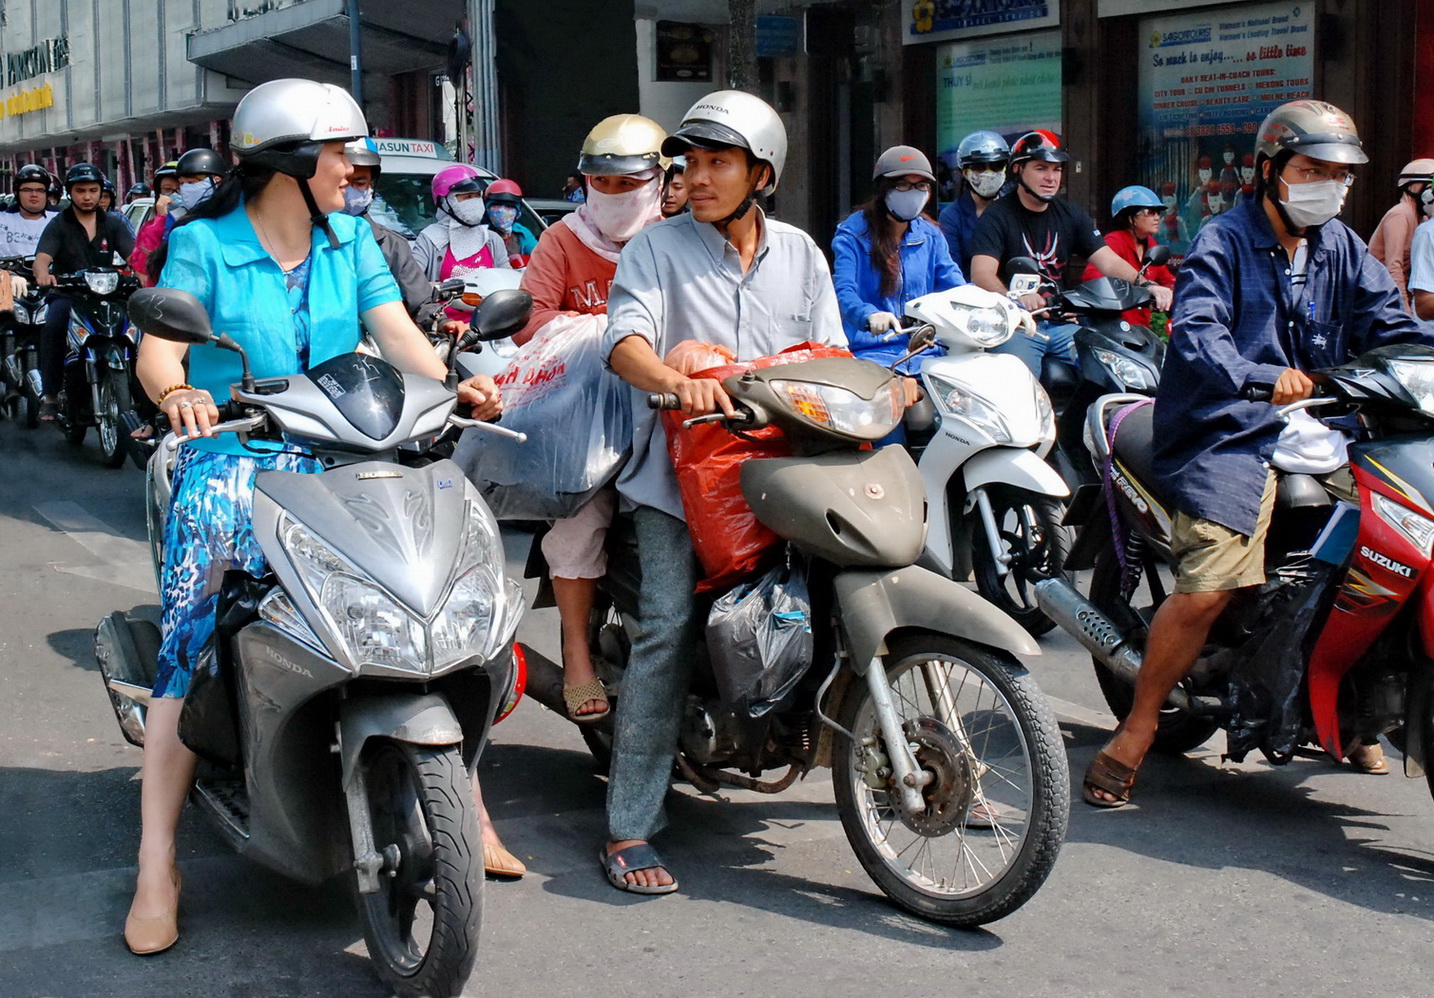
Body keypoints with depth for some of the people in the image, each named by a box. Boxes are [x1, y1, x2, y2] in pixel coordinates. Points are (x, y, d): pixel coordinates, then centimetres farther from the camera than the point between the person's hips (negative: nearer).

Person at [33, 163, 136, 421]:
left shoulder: (112, 224, 13)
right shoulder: (58, 225, 6)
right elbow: (42, 257, -11)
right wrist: (43, 274, -37)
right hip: (67, 295, -2)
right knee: (52, 327, -32)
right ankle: (50, 395, -21)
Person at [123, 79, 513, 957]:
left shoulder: (351, 240, 11)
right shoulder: (204, 243, -1)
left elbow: (395, 329, 1)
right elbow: (157, 348, -10)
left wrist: (452, 383, -19)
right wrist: (177, 393, -34)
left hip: (335, 459, 4)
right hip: (231, 458, -3)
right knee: (189, 647, -11)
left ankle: (458, 791, 4)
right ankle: (158, 865, -5)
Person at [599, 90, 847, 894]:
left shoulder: (800, 254, 18)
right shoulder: (657, 248, 5)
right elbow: (625, 338, -13)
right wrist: (677, 380, -34)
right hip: (681, 470, -4)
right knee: (669, 631, -16)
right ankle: (630, 830, -13)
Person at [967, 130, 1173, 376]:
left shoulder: (1071, 217, 15)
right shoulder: (997, 216, -3)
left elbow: (1109, 262, 5)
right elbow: (981, 274, -18)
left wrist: (1146, 285, -15)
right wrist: (1015, 297, -39)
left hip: (1062, 325, 5)